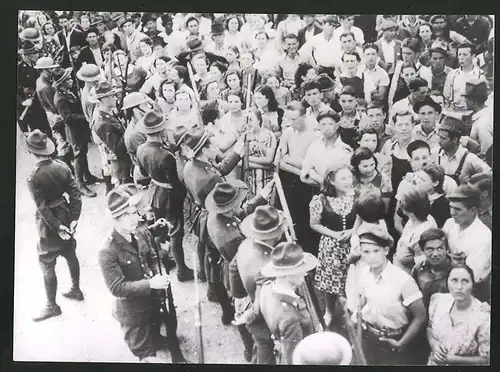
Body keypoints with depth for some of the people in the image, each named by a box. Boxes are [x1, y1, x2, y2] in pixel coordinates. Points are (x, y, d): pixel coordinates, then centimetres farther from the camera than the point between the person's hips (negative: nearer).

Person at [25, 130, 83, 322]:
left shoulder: (33, 177, -24)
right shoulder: (62, 167, -9)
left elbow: (43, 208, -22)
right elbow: (76, 194, -9)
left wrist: (57, 227, -15)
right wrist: (74, 218, -7)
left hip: (49, 222, -6)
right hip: (65, 215, 6)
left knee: (47, 265, 9)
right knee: (70, 254, 24)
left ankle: (52, 306, 21)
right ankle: (76, 290, 41)